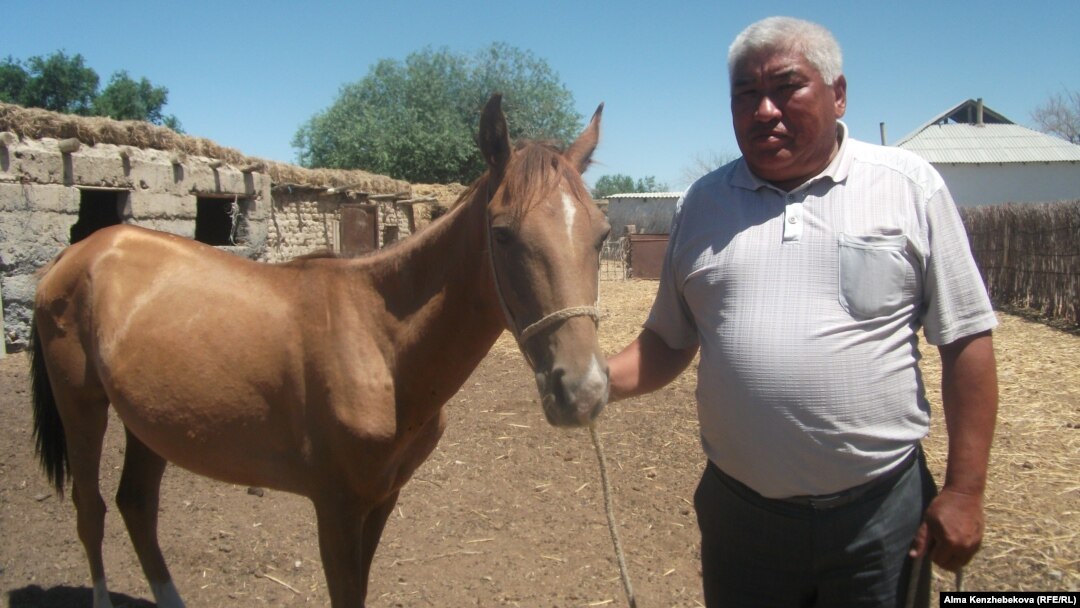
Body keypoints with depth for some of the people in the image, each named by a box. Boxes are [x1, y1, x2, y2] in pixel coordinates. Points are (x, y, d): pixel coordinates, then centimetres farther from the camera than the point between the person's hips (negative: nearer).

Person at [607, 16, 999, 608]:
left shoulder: (910, 186, -3)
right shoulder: (701, 203, 4)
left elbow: (966, 342, -2)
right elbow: (669, 340, 9)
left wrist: (964, 492, -6)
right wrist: (600, 380, -10)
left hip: (881, 514, -2)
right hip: (738, 511, 2)